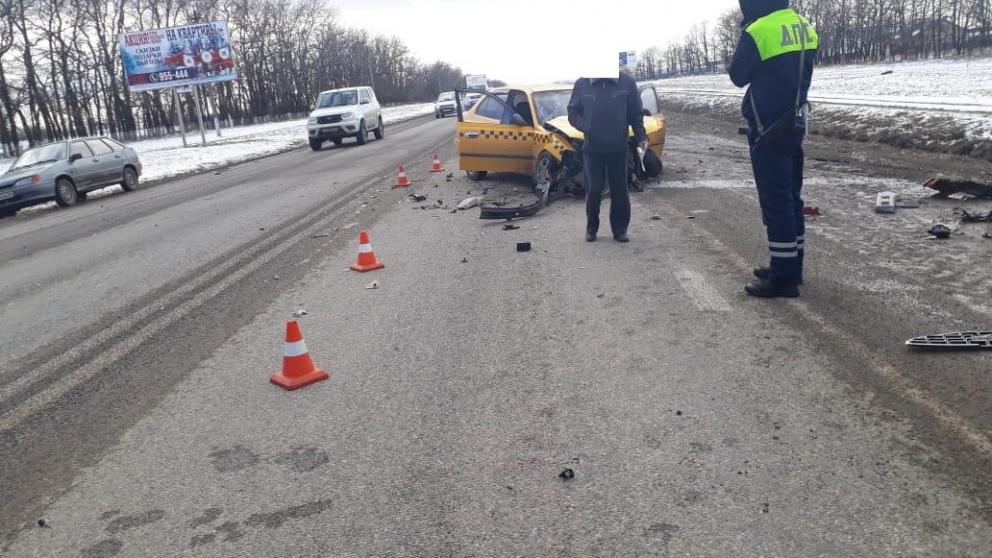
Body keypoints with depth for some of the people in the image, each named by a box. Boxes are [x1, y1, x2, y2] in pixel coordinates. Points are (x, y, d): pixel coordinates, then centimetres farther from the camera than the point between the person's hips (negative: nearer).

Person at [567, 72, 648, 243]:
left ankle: (620, 229, 16)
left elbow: (636, 113, 4)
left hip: (618, 148, 0)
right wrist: (585, 126, -13)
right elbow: (573, 112, 5)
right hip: (592, 149, 0)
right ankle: (591, 228, 19)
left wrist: (641, 136, -7)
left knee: (620, 190, 4)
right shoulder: (582, 84, -1)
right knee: (593, 190, 2)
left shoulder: (626, 82, -2)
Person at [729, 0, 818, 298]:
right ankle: (791, 265, 24)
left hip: (768, 128, -8)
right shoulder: (805, 29, 9)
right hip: (795, 125, 8)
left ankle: (783, 277, -2)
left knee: (775, 202, -5)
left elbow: (738, 76, -4)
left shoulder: (758, 31, -17)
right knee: (790, 197, 15)